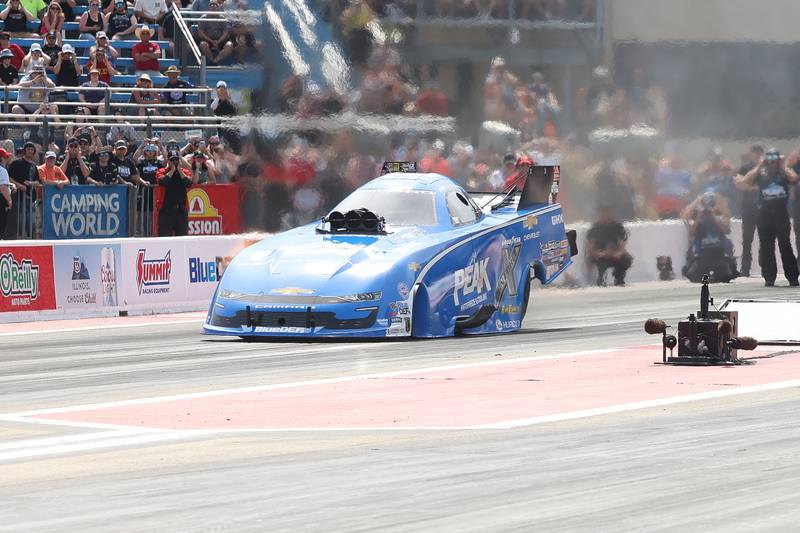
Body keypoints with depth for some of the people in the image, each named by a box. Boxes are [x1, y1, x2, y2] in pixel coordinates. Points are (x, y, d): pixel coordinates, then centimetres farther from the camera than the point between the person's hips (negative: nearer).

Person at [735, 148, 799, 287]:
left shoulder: (784, 171, 4)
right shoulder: (761, 172, 7)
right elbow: (744, 183, -7)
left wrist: (783, 166, -7)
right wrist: (758, 166, -4)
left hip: (781, 213, -2)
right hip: (765, 213, 2)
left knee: (785, 245, -6)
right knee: (766, 247, 3)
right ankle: (769, 278, 11)